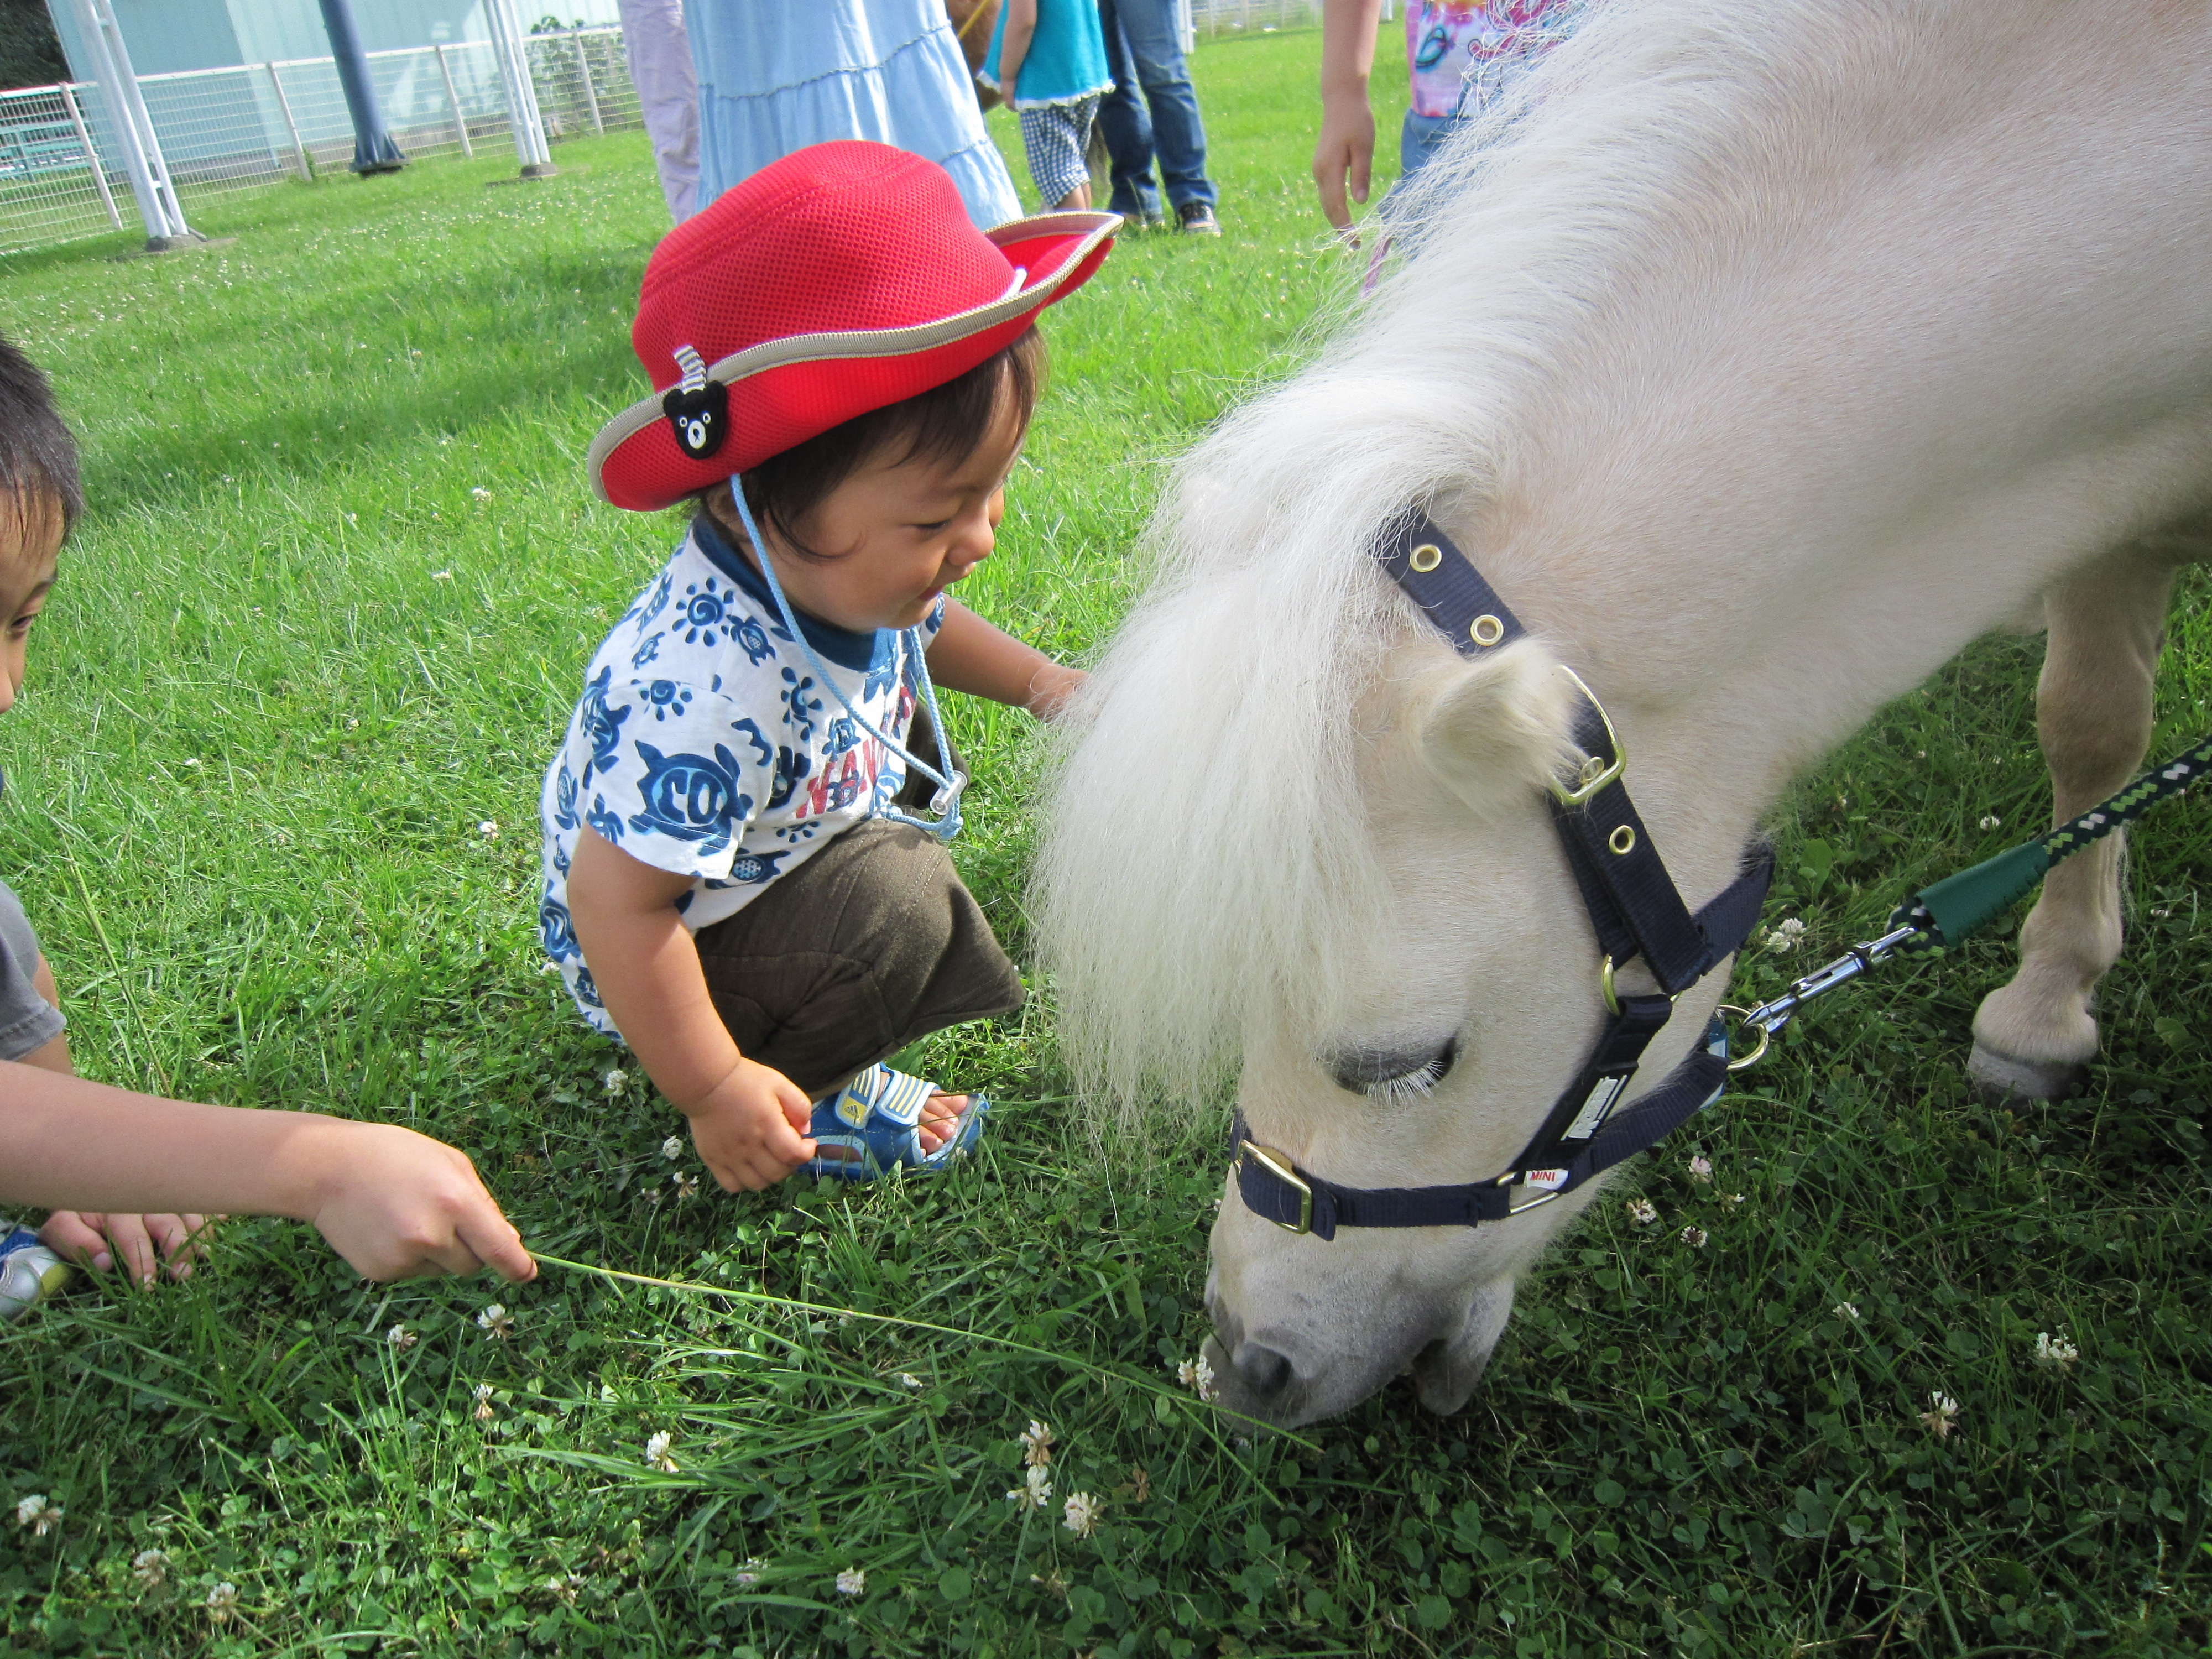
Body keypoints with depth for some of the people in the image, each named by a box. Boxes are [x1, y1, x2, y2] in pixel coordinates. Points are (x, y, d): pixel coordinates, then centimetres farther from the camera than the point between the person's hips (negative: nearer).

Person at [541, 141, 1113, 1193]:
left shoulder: (839, 572, -15)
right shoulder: (708, 695, -43)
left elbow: (920, 627, 11)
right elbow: (614, 903, -35)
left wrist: (1037, 682, -1)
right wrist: (712, 1089, -26)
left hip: (782, 842, 9)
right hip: (653, 962, -9)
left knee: (900, 708, 15)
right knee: (896, 899, -28)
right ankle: (806, 1086, 0)